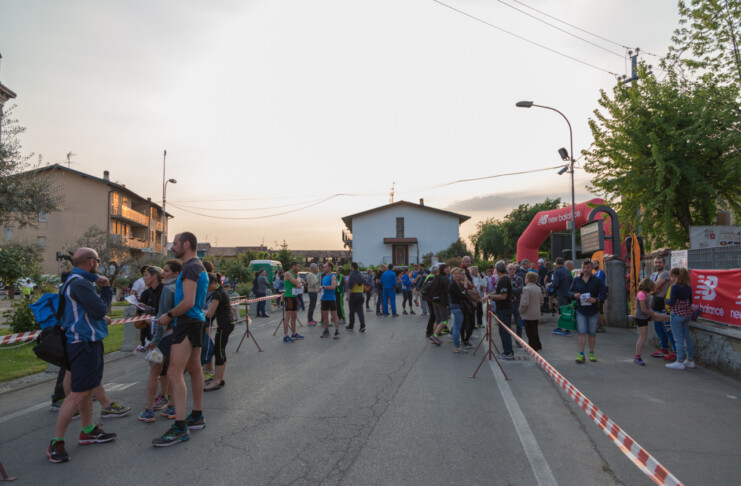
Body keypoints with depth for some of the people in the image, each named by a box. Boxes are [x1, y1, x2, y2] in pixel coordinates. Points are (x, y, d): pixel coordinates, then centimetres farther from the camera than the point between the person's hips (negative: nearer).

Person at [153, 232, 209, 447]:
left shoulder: (190, 268, -16)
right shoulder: (199, 267, 16)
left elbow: (188, 302, -23)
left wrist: (169, 316, -10)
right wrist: (172, 315, 17)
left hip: (187, 323, -11)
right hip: (196, 320, 11)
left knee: (174, 374, -11)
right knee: (194, 369, 16)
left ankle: (180, 428, -9)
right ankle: (197, 416, 27)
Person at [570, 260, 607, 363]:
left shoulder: (597, 281, 0)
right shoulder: (576, 280, 7)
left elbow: (603, 295, -2)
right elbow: (570, 292, 11)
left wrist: (596, 300, -22)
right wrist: (574, 295, -12)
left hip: (593, 310, 0)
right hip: (580, 310, 0)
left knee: (592, 333, 10)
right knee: (582, 333, -5)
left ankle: (591, 353, 24)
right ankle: (581, 354, -3)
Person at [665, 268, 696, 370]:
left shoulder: (675, 287, -17)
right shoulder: (688, 287, 6)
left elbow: (672, 303, -18)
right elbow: (690, 302, 12)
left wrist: (666, 300, 1)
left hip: (677, 315, -8)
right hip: (687, 314, 8)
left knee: (679, 338, -2)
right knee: (687, 337, 15)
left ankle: (680, 362, 3)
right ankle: (690, 360, 23)